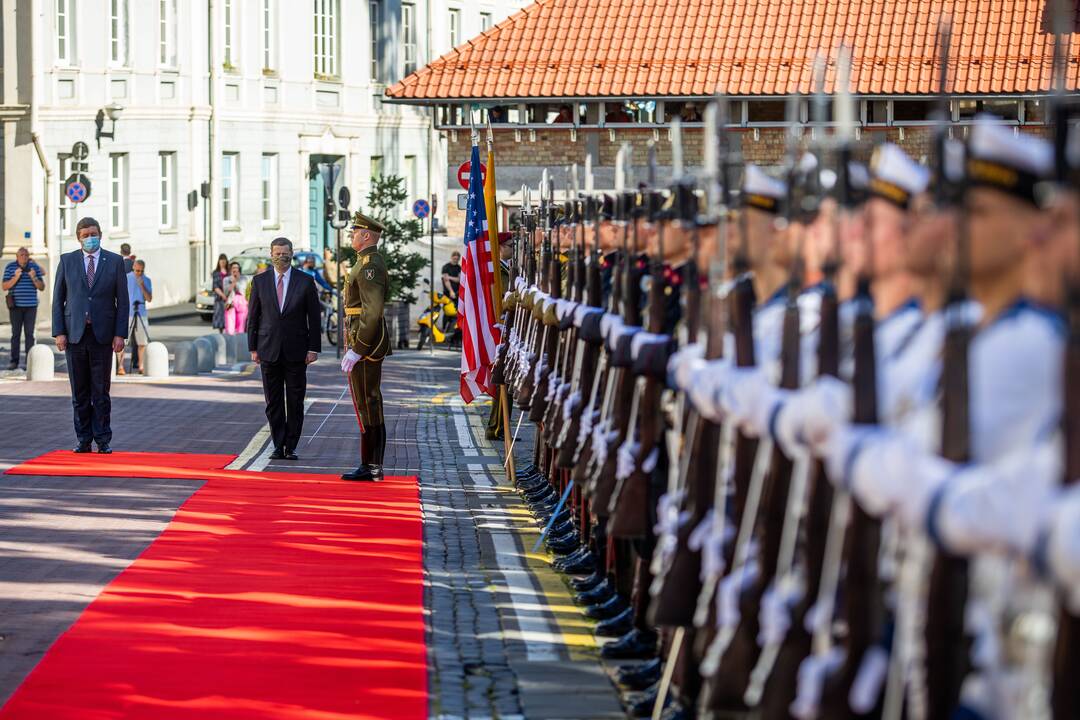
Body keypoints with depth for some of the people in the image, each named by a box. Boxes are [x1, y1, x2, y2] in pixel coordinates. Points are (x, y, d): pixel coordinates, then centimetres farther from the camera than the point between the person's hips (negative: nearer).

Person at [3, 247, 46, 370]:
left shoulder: (35, 267, 4)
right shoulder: (10, 267, 3)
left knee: (29, 334, -2)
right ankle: (14, 361, 2)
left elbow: (42, 287, 5)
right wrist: (16, 277, -16)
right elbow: (5, 287, -1)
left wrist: (34, 278, -13)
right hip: (16, 305, 0)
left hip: (31, 305, 0)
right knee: (15, 333, 0)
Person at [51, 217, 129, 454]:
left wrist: (120, 334, -5)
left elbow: (122, 300, 2)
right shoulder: (67, 261, 5)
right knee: (80, 392, 5)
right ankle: (84, 440, 11)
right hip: (74, 334, 1)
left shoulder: (115, 261, 3)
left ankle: (103, 440, 5)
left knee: (101, 392, 0)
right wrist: (59, 332, -4)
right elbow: (58, 299, 5)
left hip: (102, 334, -1)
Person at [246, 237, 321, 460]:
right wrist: (253, 348, 2)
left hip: (296, 351, -1)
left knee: (295, 402, 0)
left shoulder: (305, 282, 2)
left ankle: (291, 447, 6)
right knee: (273, 402, 2)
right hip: (269, 350, 1)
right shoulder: (260, 281, 6)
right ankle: (278, 446, 7)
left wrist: (313, 348, -3)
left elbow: (314, 317, 3)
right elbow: (253, 317, 7)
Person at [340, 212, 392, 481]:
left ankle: (369, 467, -4)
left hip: (365, 345, -11)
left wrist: (356, 350, -24)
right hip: (371, 346, 11)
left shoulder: (369, 265, -17)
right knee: (372, 404, 11)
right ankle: (373, 466, 14)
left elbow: (372, 312, -25)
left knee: (366, 405, -7)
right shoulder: (372, 262, 17)